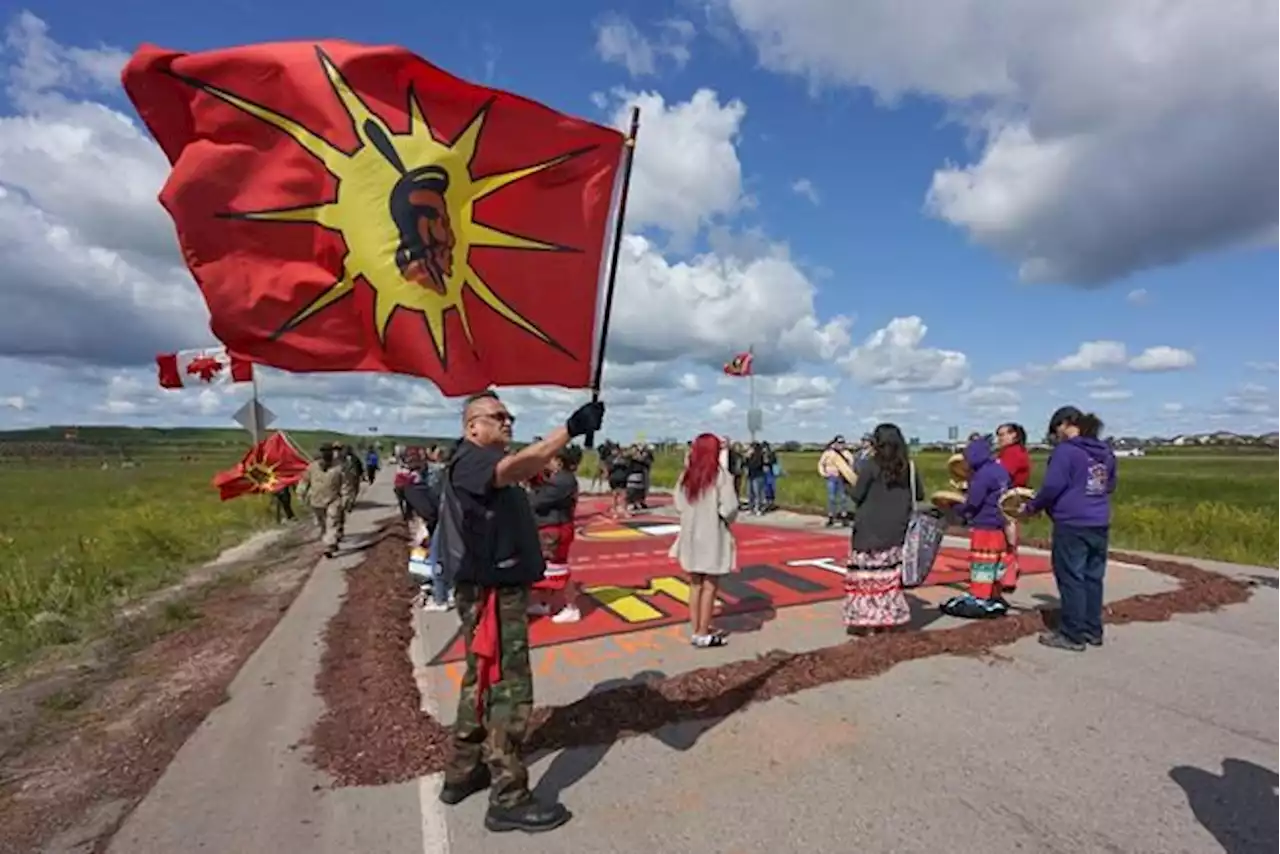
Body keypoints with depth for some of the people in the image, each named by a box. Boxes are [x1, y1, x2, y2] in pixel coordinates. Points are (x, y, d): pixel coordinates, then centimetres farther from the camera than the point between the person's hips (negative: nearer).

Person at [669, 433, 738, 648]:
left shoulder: (686, 475, 0)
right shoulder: (721, 475, -14)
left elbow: (679, 505, 3)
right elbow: (729, 508, -19)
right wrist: (726, 520, 1)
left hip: (690, 535, 5)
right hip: (713, 536, -5)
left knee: (695, 585, 14)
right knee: (710, 587, 6)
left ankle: (696, 631, 23)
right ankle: (703, 634, 12)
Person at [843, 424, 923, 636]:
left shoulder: (871, 464, -12)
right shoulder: (907, 466, 3)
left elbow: (857, 496, -11)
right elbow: (919, 495, 12)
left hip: (869, 529, -5)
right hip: (895, 530, 5)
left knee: (866, 575, 3)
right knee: (890, 574, 13)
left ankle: (865, 621, 5)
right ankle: (888, 618, 20)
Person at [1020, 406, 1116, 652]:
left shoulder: (1066, 450, -13)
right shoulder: (1105, 452, 12)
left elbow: (1052, 487, -16)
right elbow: (1110, 486, 22)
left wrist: (1032, 507, -3)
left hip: (1072, 525, -8)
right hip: (1099, 525, 8)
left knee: (1071, 579, 0)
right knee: (1093, 578, 14)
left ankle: (1072, 635, 6)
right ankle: (1093, 631, 23)